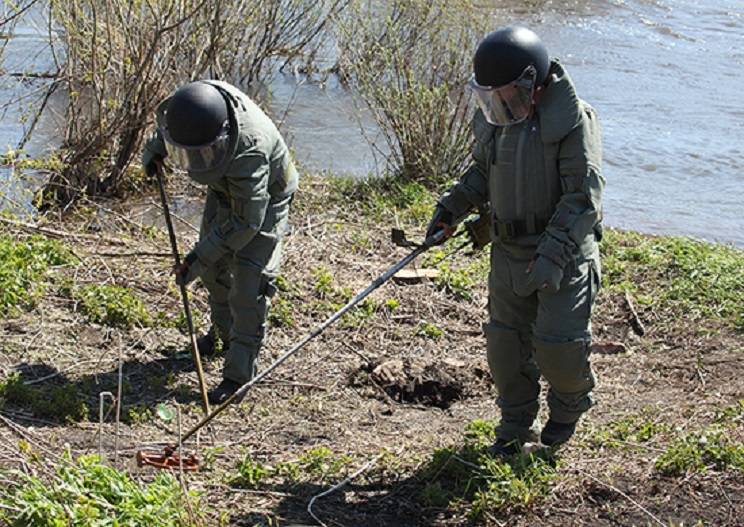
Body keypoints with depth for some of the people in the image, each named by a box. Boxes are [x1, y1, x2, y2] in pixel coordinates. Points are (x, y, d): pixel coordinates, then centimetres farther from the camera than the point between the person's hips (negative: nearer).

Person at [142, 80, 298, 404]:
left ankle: (239, 373, -4)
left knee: (249, 285, -12)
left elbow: (248, 220, -36)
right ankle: (224, 330, 43)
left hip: (264, 201, -7)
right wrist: (155, 149, -8)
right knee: (213, 267, 18)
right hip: (225, 189, 7)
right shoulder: (186, 106, -26)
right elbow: (165, 120, 4)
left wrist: (200, 257, -32)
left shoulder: (249, 151, -45)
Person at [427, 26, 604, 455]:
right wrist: (452, 207, 5)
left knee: (558, 343, -6)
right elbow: (482, 173, 20)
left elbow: (584, 196, -21)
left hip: (565, 250, -6)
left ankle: (569, 405, 26)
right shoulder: (495, 119, 2)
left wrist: (552, 256, -28)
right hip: (509, 250, 6)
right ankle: (516, 426, 26)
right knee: (506, 341, 8)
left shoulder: (573, 121, -19)